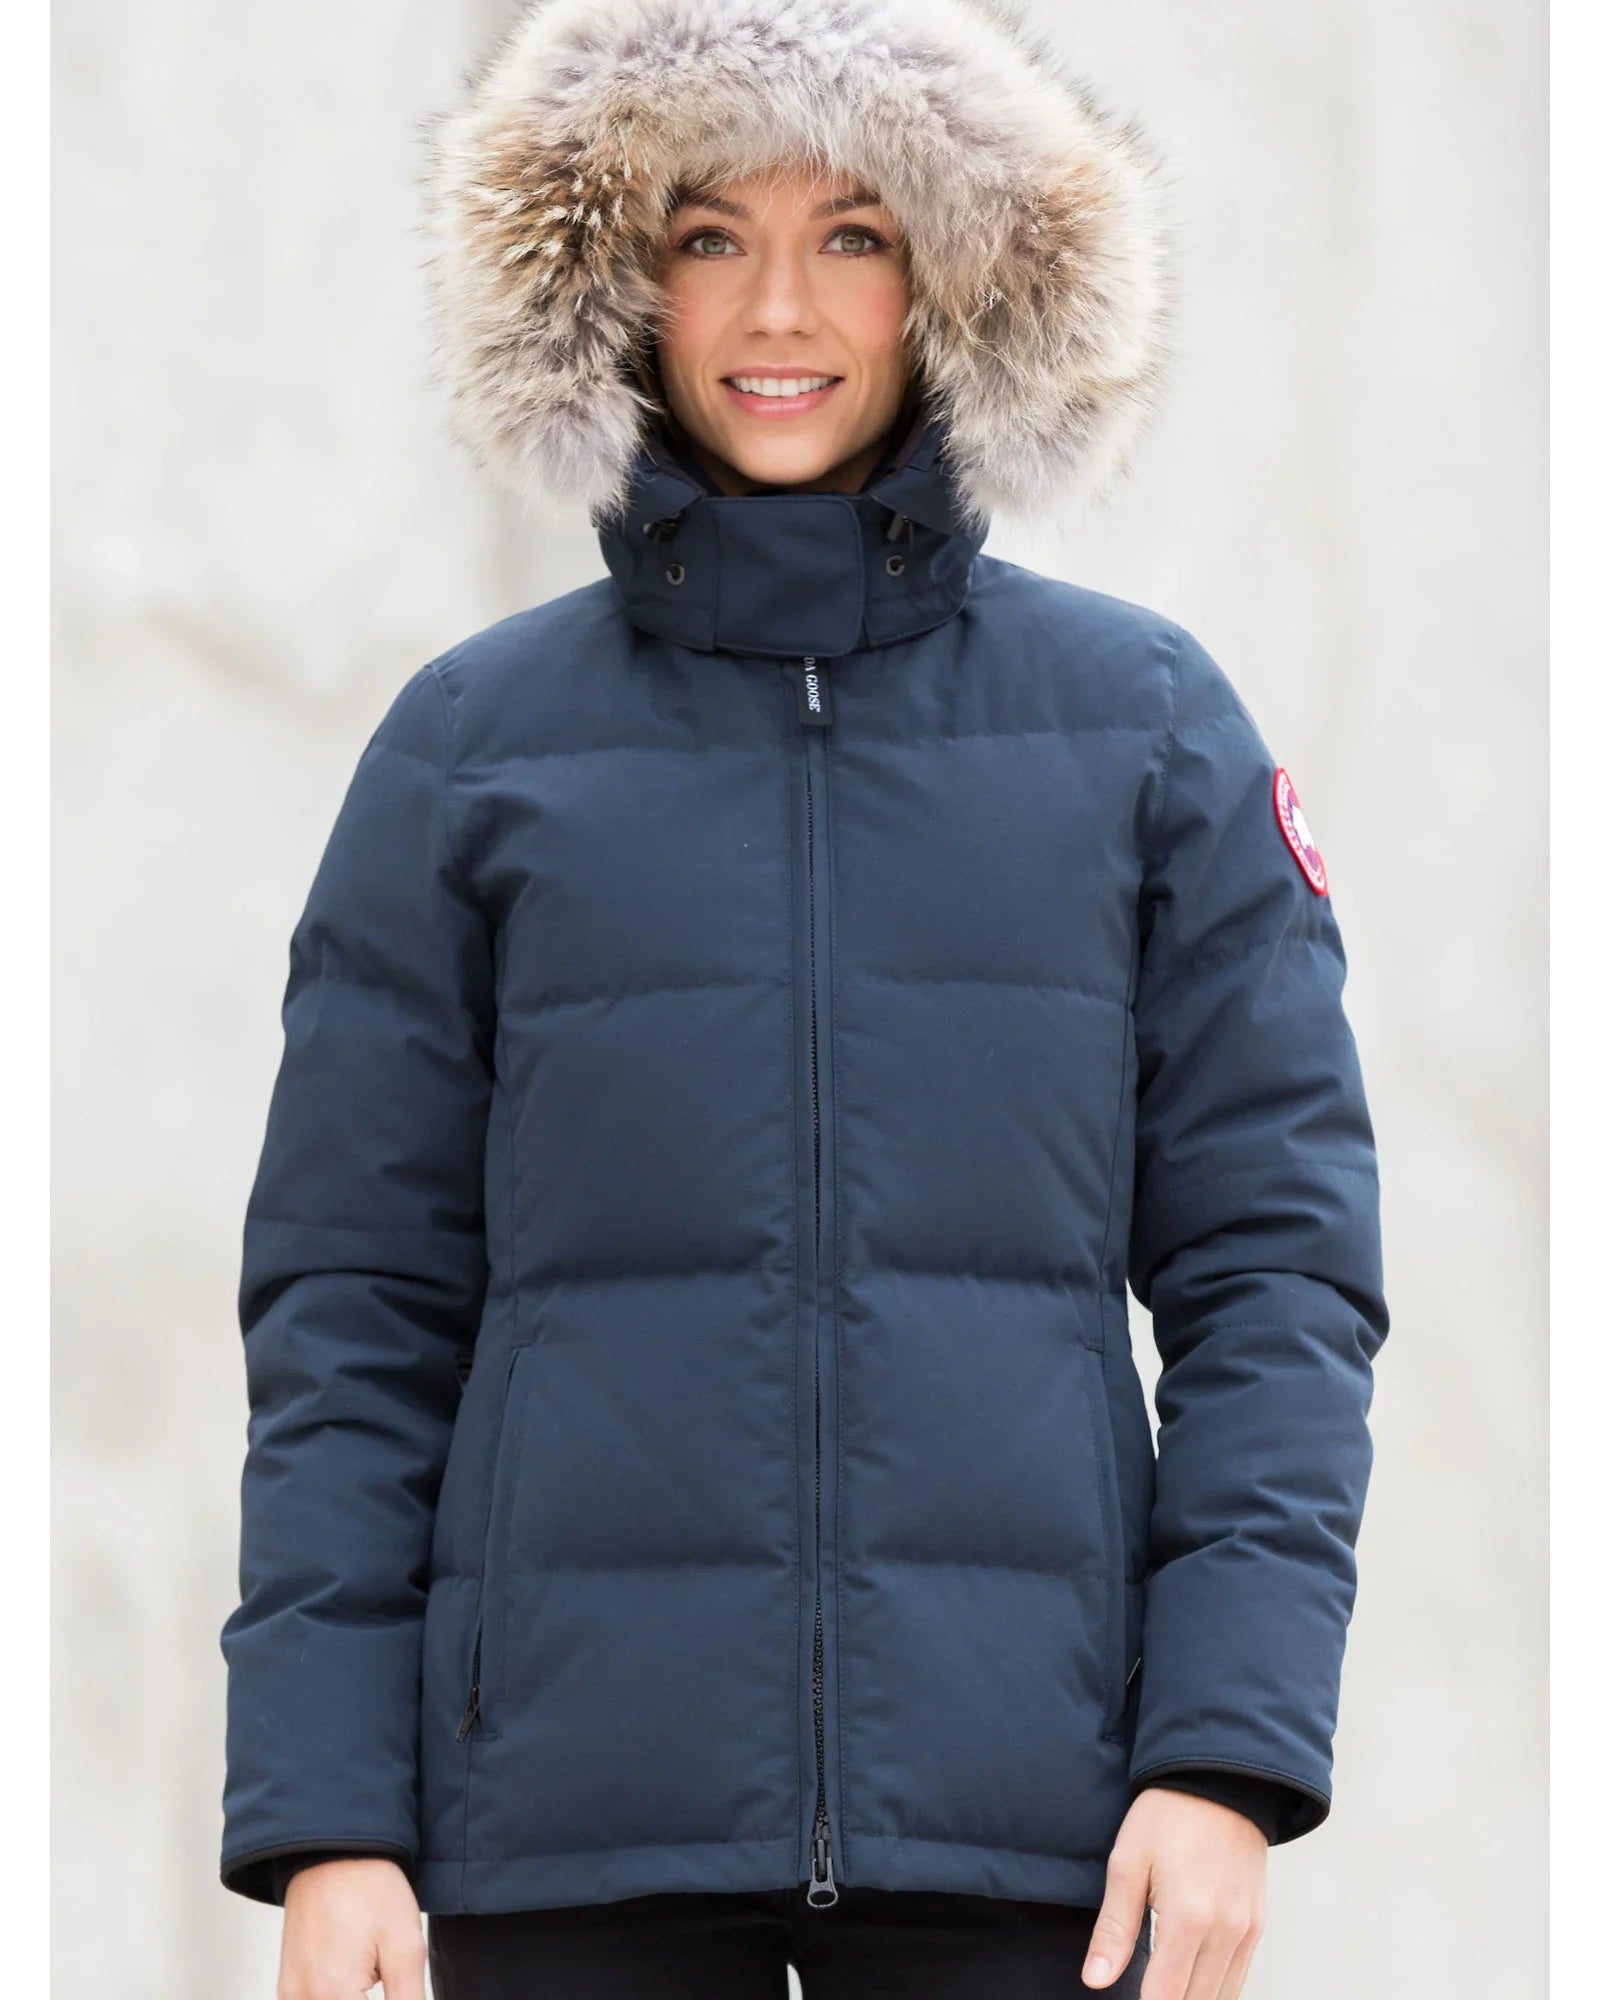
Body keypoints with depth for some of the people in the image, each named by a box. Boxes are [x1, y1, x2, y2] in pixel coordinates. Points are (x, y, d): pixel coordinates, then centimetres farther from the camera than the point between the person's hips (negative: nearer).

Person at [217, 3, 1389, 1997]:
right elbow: (354, 1305, 5)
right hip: (578, 1816, 0)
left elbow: (1275, 1255, 4)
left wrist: (1229, 1756, -7)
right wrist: (324, 1823, -3)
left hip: (1015, 1825, 0)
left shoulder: (1145, 718, 6)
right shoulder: (471, 744, 6)